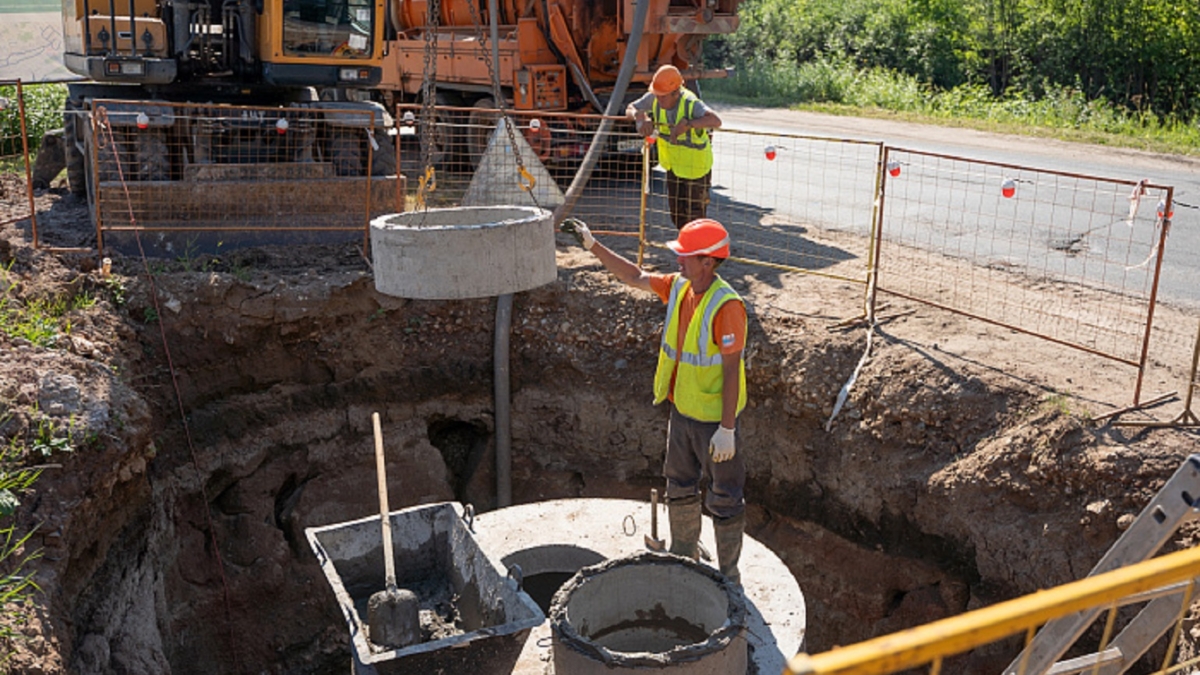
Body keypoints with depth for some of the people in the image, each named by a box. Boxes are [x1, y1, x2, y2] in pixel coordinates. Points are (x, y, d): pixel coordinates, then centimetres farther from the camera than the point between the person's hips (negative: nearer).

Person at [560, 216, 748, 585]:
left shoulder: (726, 306, -24)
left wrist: (726, 429, -24)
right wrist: (592, 244, 11)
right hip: (681, 410, 8)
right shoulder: (678, 287, 0)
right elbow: (635, 276, 14)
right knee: (680, 487, 22)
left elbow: (732, 370, -24)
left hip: (714, 417, -8)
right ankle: (682, 556, 41)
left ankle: (728, 575, 21)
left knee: (724, 498, 6)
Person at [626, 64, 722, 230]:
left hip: (695, 166, -7)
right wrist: (641, 117, -26)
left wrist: (686, 124, -63)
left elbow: (716, 121, -50)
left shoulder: (691, 104, -34)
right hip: (672, 164, 7)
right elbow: (630, 108, -3)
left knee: (693, 214, 1)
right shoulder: (654, 98, -15)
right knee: (676, 213, 19)